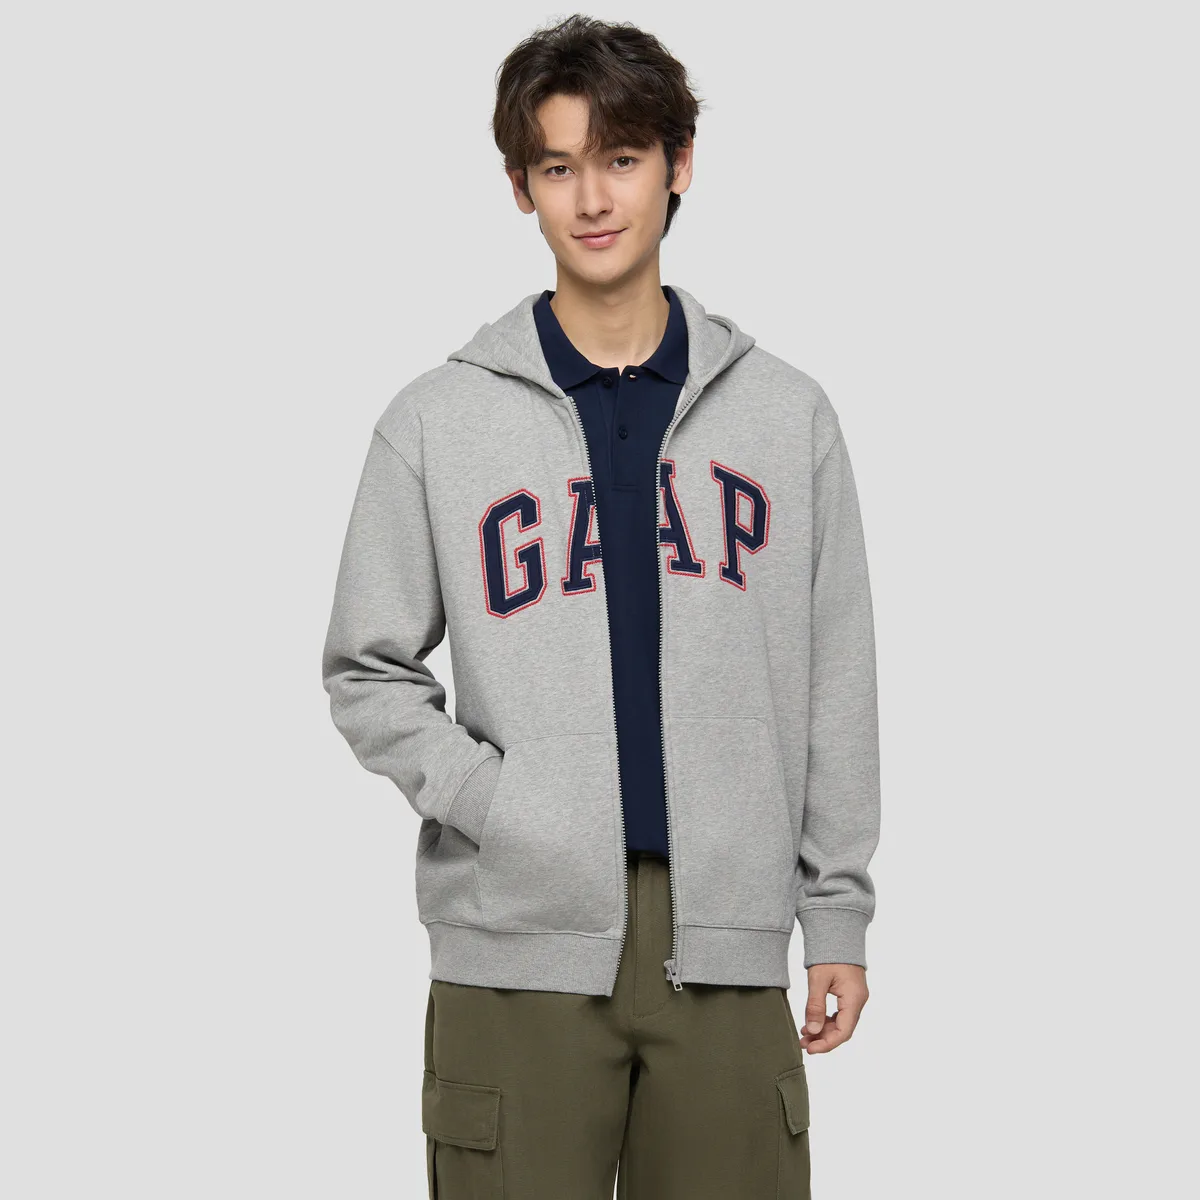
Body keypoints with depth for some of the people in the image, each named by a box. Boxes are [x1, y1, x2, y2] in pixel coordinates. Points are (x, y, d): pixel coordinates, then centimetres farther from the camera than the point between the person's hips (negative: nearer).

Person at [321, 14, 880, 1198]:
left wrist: (838, 917, 6)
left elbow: (834, 682, 9)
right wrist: (493, 803, -10)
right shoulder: (437, 421, 3)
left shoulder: (786, 413, 8)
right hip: (517, 943, -1)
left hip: (726, 946, 2)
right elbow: (368, 676, 6)